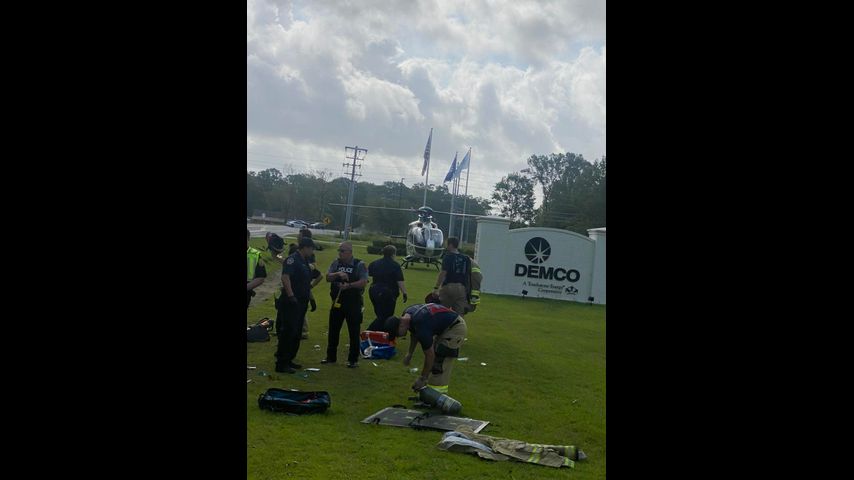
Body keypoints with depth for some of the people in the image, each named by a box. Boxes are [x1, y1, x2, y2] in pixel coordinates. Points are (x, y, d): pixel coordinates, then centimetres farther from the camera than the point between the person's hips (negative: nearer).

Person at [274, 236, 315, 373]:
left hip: (301, 303, 10)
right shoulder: (292, 259, -12)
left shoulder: (304, 261, 17)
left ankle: (288, 360, 21)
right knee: (288, 332, -8)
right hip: (291, 303, -10)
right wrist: (291, 296, -28)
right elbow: (285, 277, -24)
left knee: (296, 334, 13)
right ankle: (281, 363, -5)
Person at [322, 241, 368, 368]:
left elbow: (363, 282, -14)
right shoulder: (336, 264, 7)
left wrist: (349, 285, -26)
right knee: (333, 330, 11)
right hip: (337, 302, 4)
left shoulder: (359, 265, -5)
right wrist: (338, 274, -20)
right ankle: (331, 356, 24)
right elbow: (328, 277, -2)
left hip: (353, 304, -4)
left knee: (354, 332, 2)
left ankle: (353, 359, 11)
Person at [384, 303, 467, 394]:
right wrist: (410, 353, 16)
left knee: (440, 358, -12)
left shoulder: (421, 326, -31)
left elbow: (430, 355, -21)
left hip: (456, 328, -10)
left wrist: (423, 379, -11)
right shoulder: (406, 314, -5)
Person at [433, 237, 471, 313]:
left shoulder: (448, 257, -4)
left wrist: (436, 287, -13)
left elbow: (443, 273, -13)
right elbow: (469, 274, 11)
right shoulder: (466, 259, 11)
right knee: (459, 313, 3)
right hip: (461, 288, 4)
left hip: (448, 286, -4)